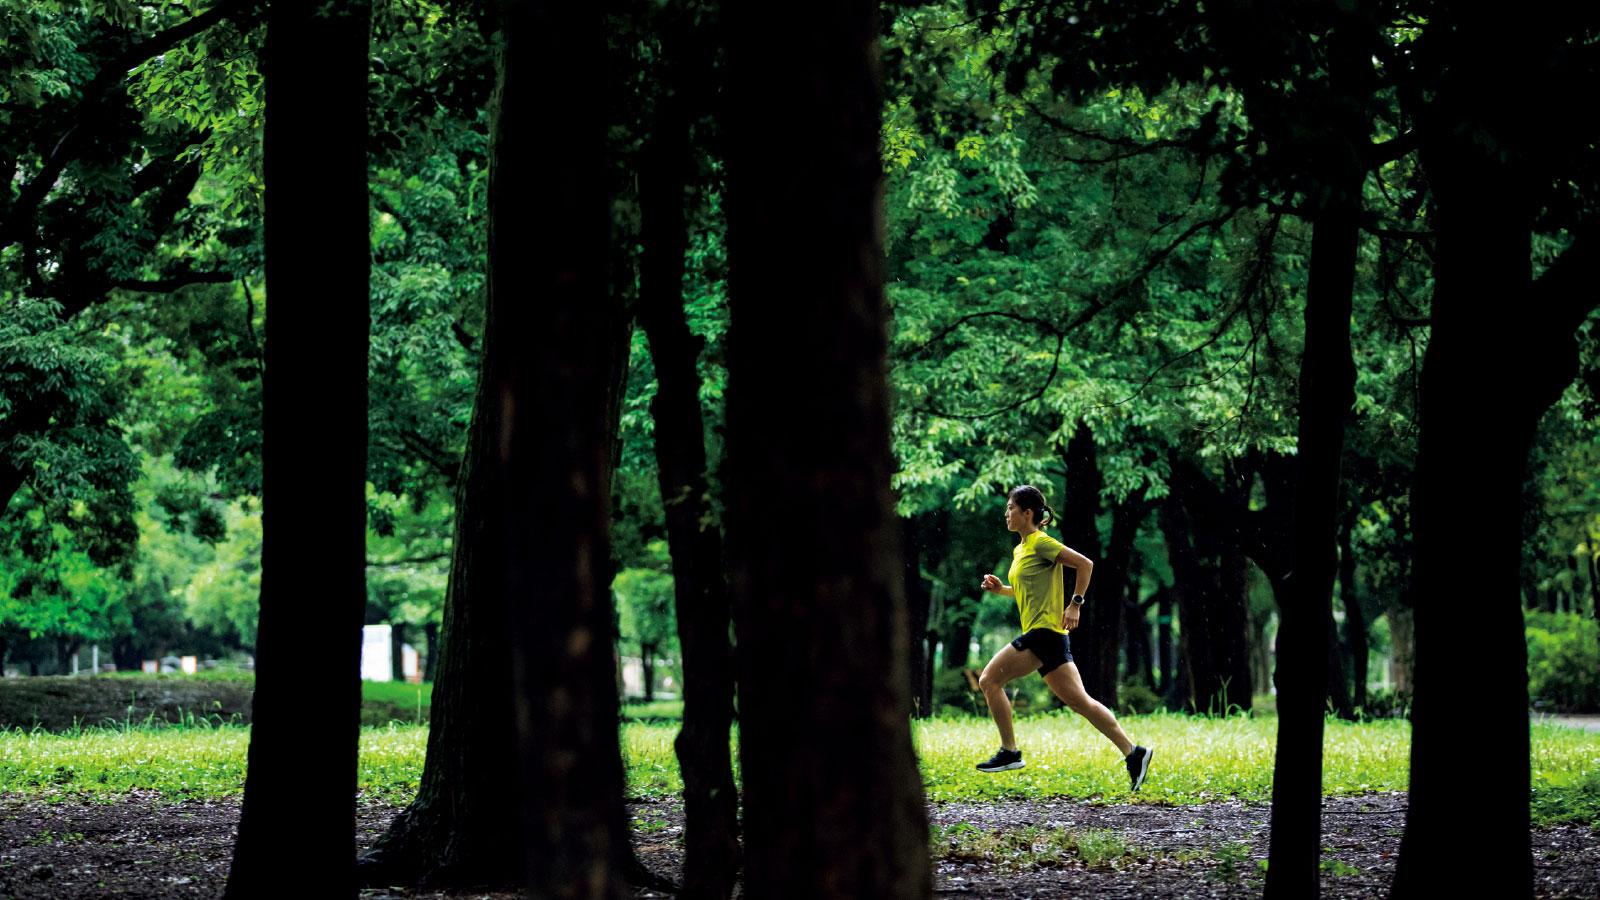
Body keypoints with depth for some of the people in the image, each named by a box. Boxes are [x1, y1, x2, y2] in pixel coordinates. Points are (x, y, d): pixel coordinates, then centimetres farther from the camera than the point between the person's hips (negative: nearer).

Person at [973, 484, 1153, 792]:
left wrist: (1075, 604, -15)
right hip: (1039, 632, 10)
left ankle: (1009, 752, -4)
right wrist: (1001, 588, 13)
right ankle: (1132, 752, 2)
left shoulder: (1041, 543, -9)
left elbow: (1085, 564, -15)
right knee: (1078, 700, 5)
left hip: (1045, 630, -10)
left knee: (990, 679, -8)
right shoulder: (1020, 549, 19)